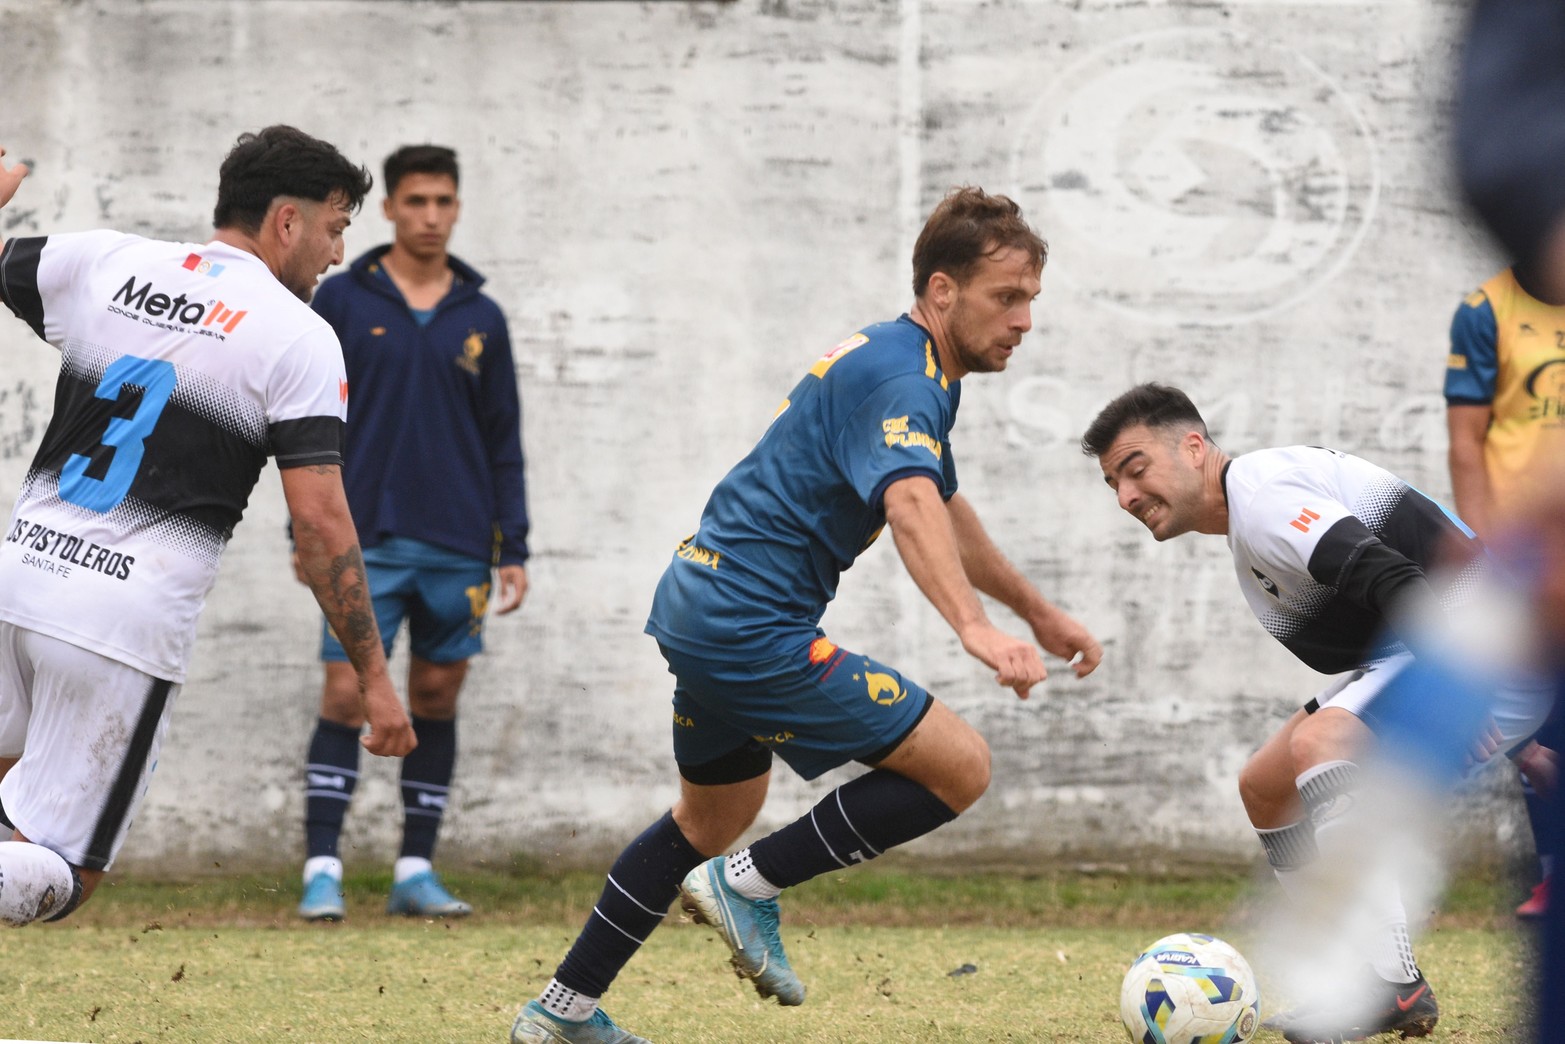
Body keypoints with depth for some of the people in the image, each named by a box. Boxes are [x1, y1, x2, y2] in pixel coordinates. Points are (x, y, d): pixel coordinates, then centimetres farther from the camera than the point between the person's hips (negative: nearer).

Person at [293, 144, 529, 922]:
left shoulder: (479, 318, 10)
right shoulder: (343, 299, 3)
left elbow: (504, 444, 13)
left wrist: (513, 550, 7)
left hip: (457, 548, 3)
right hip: (366, 541, -3)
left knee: (437, 701, 6)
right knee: (346, 696, -8)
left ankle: (416, 871, 13)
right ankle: (322, 870, -6)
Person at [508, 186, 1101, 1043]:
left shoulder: (893, 361, 16)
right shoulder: (903, 379, -17)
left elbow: (946, 511, 33)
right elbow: (912, 506, -37)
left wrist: (1037, 612, 38)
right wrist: (974, 628, -52)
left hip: (699, 609, 11)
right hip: (754, 630, -11)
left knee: (714, 818, 29)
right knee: (959, 766, -10)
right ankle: (750, 885, -3)